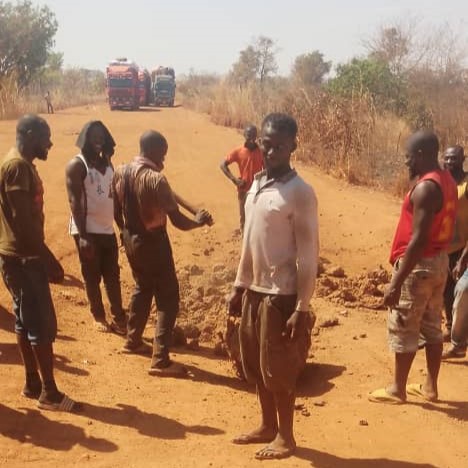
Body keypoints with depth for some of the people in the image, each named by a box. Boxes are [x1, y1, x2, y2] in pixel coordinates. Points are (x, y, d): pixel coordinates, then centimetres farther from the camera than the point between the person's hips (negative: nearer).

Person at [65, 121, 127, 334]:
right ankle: (99, 317, 21)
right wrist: (82, 235, -21)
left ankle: (118, 317, 21)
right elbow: (75, 201, -16)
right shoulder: (77, 165, -11)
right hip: (88, 231, -6)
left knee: (113, 276, 11)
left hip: (108, 229, 6)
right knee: (92, 277, 6)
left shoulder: (107, 163, 10)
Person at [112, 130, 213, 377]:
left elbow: (116, 211, 11)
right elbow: (177, 220, -22)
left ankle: (133, 340, 39)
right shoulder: (155, 179, -22)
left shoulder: (120, 172, 0)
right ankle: (160, 360, -1)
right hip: (153, 243, -8)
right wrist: (199, 221, -3)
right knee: (168, 299, 0)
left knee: (142, 289, 27)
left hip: (131, 241, 8)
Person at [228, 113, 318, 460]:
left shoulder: (300, 193, -16)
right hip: (254, 291, 8)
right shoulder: (256, 185, 8)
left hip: (281, 295, -8)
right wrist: (239, 286, 15)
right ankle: (267, 426, 34)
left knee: (278, 370, 4)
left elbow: (309, 255, -16)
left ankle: (286, 437, 21)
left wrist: (302, 308, -17)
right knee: (256, 366, 17)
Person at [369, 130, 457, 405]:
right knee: (432, 326, 16)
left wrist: (396, 283, -25)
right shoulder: (448, 181, 7)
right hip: (440, 260, 9)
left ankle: (398, 389, 15)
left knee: (403, 329, 3)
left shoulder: (425, 188, -23)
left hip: (420, 264, -9)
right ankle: (430, 386, 25)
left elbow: (418, 239, -27)